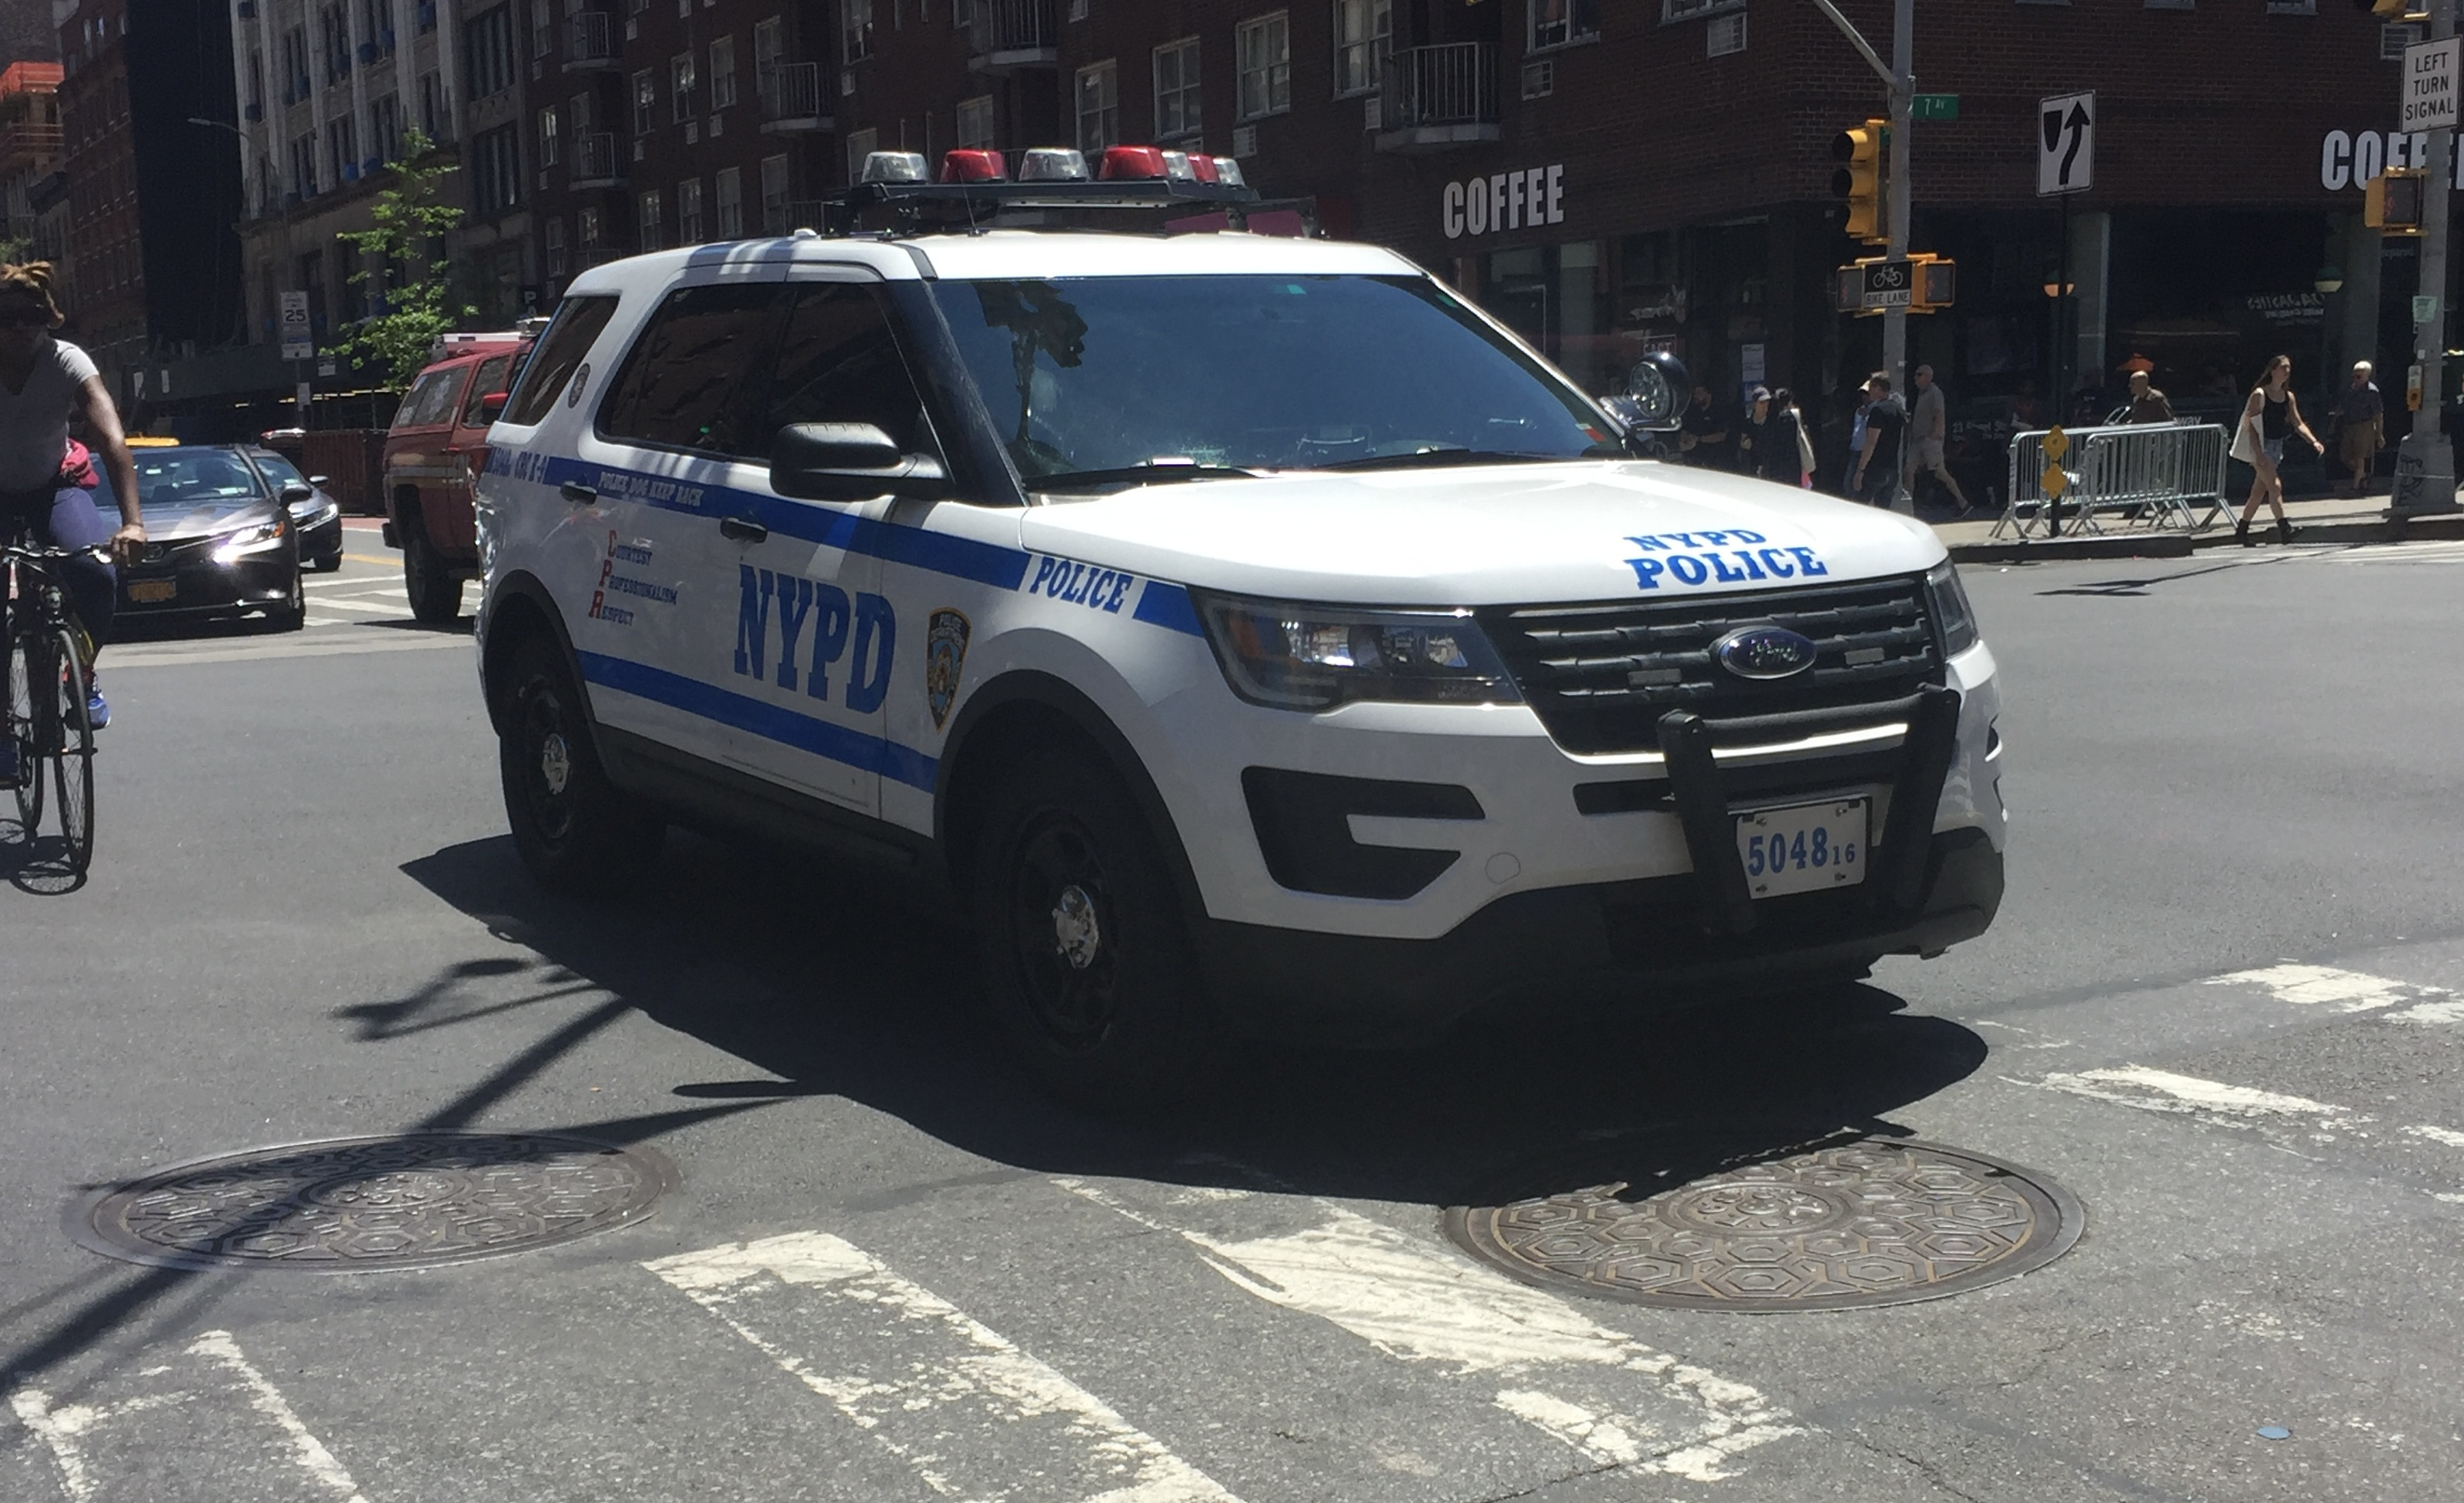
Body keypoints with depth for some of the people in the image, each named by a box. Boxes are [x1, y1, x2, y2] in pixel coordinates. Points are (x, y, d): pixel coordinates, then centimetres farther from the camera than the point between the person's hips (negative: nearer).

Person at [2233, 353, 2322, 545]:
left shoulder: (2288, 396, 10)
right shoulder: (2259, 394, -10)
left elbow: (2298, 424, 11)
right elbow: (2250, 424, -13)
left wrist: (2314, 441, -4)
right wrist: (2258, 452, -21)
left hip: (2277, 447, 7)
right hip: (2261, 446, -7)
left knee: (2259, 491, 9)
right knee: (2275, 486, -18)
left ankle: (2241, 530, 18)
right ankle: (2284, 529, -24)